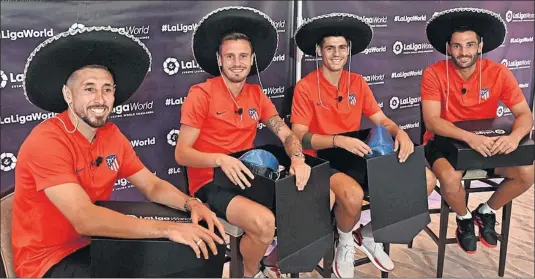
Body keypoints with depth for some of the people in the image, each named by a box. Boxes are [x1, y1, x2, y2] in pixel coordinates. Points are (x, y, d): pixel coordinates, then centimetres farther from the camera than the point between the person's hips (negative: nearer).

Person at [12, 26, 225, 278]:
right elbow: (85, 218, -32)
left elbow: (152, 185, 5)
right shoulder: (46, 141, -23)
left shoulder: (112, 135, 1)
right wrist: (168, 229, -34)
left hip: (95, 245, 7)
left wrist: (191, 204, -16)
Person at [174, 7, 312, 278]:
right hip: (210, 183, -6)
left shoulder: (256, 95, 8)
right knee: (264, 221, -30)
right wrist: (220, 160, -29)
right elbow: (181, 154, -12)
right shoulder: (201, 94, -11)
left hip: (247, 178, 6)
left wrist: (298, 159, -16)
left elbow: (286, 134, 6)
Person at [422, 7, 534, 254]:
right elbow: (431, 121, -24)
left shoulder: (498, 73, -10)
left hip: (486, 141, 3)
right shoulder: (434, 74, -17)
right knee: (450, 178, -34)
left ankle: (486, 212, 13)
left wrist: (515, 136, -34)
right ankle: (464, 219, 3)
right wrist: (468, 137, -40)